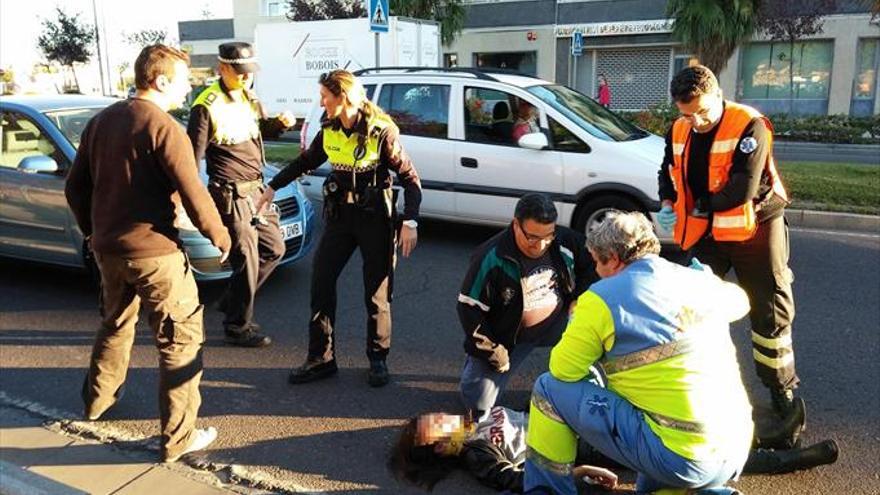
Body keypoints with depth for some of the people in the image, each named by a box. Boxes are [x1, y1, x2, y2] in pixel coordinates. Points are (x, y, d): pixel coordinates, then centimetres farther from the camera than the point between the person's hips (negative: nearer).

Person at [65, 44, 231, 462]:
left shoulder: (101, 121, 9)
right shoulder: (164, 128, -15)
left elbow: (75, 187, 13)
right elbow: (193, 195, -18)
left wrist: (93, 232, 25)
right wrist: (220, 236, -4)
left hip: (108, 249, 8)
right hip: (154, 252, -8)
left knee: (115, 324, 28)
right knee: (182, 339, 1)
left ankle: (98, 397, 46)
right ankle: (179, 436, 4)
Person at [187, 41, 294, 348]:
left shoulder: (249, 98, 11)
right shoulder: (207, 106, -14)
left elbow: (262, 129, 27)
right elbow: (194, 156, -14)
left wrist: (280, 123, 4)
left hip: (256, 189, 9)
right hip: (231, 194, -9)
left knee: (274, 249, 15)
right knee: (246, 261, -3)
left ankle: (231, 303, 30)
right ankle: (237, 328, 15)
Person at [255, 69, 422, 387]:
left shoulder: (381, 131, -14)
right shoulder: (329, 131, 2)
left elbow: (409, 177, -12)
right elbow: (306, 161, 18)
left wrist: (410, 222, -20)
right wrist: (273, 187, 21)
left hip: (376, 216, -5)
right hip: (340, 214, 5)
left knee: (377, 292, 3)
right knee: (321, 281, 2)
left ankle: (378, 360, 20)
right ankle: (321, 358, 13)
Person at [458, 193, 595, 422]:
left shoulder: (566, 241, -16)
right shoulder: (491, 258, -25)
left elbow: (592, 263, 5)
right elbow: (469, 308, -17)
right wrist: (493, 353, -13)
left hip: (557, 322, 4)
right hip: (509, 335, -3)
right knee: (478, 401, -8)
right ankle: (474, 365, 29)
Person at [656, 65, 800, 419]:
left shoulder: (750, 126, -20)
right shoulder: (678, 131, 0)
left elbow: (743, 189, -27)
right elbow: (669, 172, 16)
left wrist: (701, 207, -15)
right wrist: (668, 204, -3)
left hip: (753, 229, -5)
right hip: (703, 231, 5)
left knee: (770, 308, 3)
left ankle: (781, 386, 21)